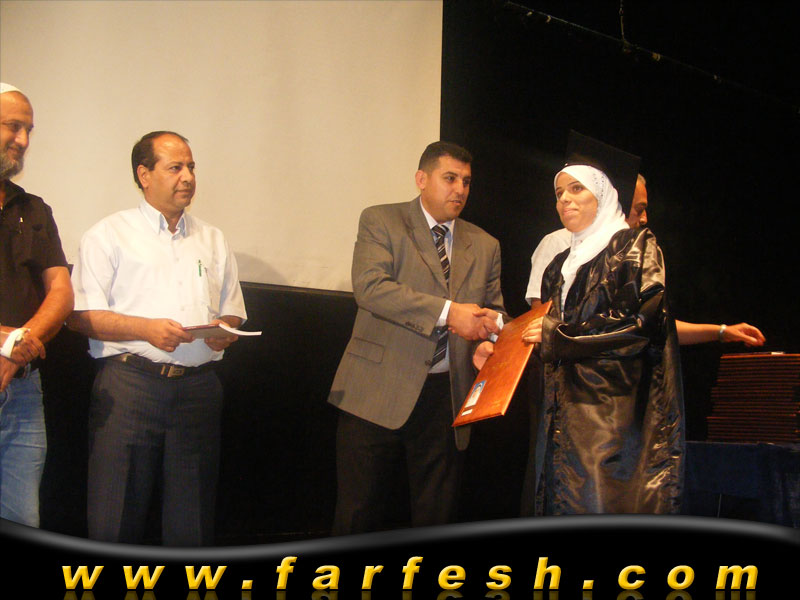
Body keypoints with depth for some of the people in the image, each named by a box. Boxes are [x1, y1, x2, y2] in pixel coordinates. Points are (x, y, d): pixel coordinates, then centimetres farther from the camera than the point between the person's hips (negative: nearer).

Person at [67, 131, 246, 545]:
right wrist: (146, 329, -15)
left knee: (192, 522, 3)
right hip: (129, 383, -3)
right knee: (115, 519, -6)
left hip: (198, 387, 4)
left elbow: (232, 313, 22)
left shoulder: (213, 241, 21)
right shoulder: (109, 235, 7)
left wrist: (224, 330, -2)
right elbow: (81, 315, -1)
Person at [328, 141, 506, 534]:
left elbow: (495, 310, 20)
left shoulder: (484, 246, 16)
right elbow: (370, 286, -14)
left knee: (437, 515, 8)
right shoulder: (380, 222, 2)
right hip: (379, 391, -4)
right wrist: (448, 311, -20)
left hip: (446, 395, 4)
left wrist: (489, 324, -7)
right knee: (361, 513, -1)